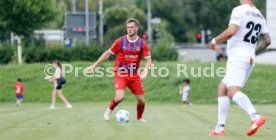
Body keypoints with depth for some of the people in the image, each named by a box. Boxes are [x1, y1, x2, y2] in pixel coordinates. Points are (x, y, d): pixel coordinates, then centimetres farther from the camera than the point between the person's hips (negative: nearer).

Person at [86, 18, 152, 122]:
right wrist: (94, 66, 3)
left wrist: (146, 70, -26)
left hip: (134, 76, 3)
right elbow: (108, 53, 2)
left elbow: (148, 59, -4)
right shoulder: (120, 41, -6)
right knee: (120, 97, -24)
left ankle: (139, 118, 31)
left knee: (141, 100, 2)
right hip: (120, 74, -3)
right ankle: (109, 110, 7)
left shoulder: (142, 43, -3)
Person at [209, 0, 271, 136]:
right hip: (250, 59, 9)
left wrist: (214, 41, -6)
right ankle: (220, 128, 13)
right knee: (222, 89, 16)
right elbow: (267, 40, 17)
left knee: (233, 91, -23)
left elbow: (231, 32, -21)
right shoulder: (259, 15, 15)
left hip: (237, 58, -9)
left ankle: (255, 117, -43)